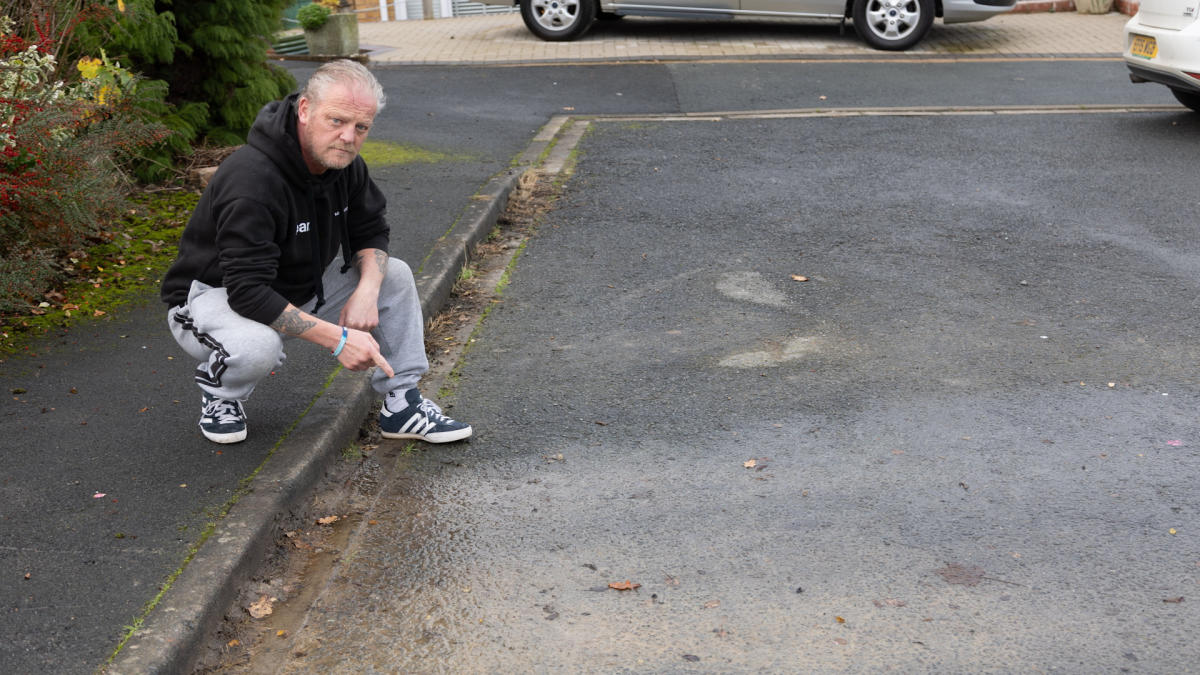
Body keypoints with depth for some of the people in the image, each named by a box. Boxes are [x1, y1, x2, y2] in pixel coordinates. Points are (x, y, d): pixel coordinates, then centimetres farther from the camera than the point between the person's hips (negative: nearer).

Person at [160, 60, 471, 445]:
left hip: (296, 289, 8)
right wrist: (337, 338, -36)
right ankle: (218, 388, -3)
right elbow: (248, 292, -36)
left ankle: (402, 406, 2)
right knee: (258, 346, -40)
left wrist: (367, 290, -17)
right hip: (216, 295, -8)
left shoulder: (342, 161, -8)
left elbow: (370, 232, 5)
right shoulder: (252, 179, -33)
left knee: (394, 275, -3)